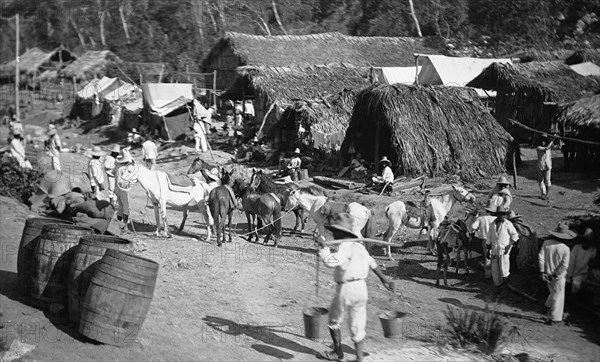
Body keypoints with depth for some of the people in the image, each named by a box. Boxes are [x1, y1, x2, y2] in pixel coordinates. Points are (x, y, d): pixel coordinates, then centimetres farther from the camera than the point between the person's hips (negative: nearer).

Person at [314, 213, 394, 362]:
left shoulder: (345, 246, -17)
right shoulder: (358, 245, 11)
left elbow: (331, 261, -32)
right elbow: (371, 263, 20)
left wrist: (323, 245, -24)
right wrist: (384, 280, 28)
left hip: (346, 288, -7)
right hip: (361, 287, 7)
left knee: (334, 321, 15)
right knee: (357, 325, 12)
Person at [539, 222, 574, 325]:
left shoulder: (547, 243, -9)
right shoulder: (565, 249, -17)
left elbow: (541, 257, -8)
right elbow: (564, 265, -19)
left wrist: (542, 271, -3)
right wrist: (556, 275, -11)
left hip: (548, 274, 4)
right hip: (559, 277, -4)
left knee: (554, 292, 28)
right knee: (558, 296, 9)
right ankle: (554, 319, 13)